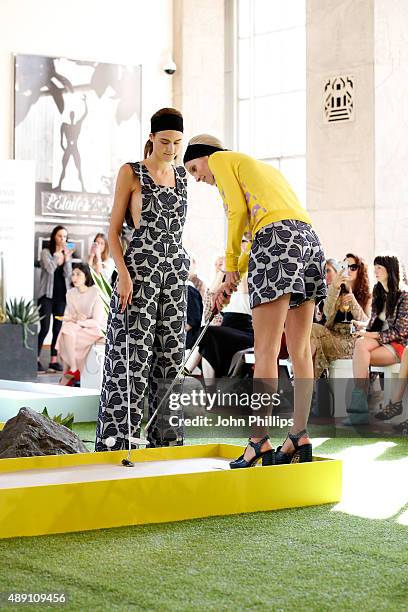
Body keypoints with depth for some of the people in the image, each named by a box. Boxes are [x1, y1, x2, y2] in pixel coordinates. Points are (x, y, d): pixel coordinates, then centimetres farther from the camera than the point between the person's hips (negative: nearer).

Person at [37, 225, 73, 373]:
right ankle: (36, 359, -5)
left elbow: (68, 274, 1)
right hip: (47, 294, -4)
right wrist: (58, 253, -12)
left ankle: (54, 360, 6)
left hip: (62, 295, 4)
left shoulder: (67, 254, 13)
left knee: (58, 328, 2)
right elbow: (50, 269, -16)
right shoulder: (46, 252, 0)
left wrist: (67, 258, -10)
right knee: (45, 328, -10)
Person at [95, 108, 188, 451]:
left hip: (175, 271, 5)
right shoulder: (131, 173, -1)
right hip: (140, 268, -5)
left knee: (170, 354, 4)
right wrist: (123, 274, -15)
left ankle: (166, 436, 11)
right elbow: (114, 230, -3)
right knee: (133, 353, -9)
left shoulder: (182, 175, 14)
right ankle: (116, 440, -6)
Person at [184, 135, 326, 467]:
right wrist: (234, 277, 22)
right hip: (309, 238, 9)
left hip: (277, 237, -8)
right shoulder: (264, 167, 34)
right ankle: (300, 437, 10)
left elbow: (238, 210, -3)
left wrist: (231, 265, 6)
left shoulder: (220, 159, 12)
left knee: (265, 351, -9)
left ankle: (260, 441, -10)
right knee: (300, 350, 8)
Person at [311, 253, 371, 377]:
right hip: (332, 333, 3)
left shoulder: (366, 295, 12)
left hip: (351, 340, -3)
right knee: (312, 329, -30)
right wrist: (335, 287, -8)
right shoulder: (334, 290, 19)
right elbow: (327, 313, 1)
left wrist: (353, 301, -10)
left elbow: (366, 323, 1)